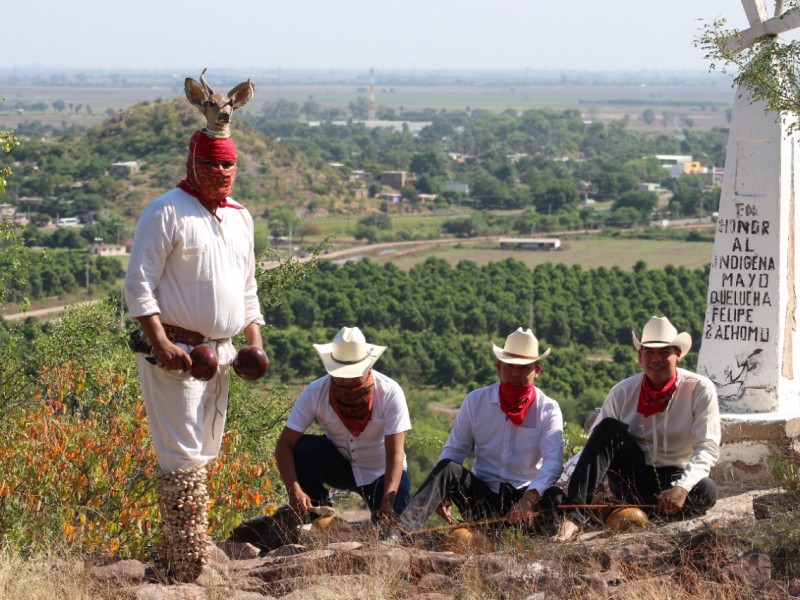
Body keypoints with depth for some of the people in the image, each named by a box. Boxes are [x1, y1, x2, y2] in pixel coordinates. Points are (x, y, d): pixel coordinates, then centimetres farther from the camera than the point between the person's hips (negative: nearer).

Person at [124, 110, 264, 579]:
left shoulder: (240, 217, 14)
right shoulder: (166, 212, -8)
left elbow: (248, 287, 24)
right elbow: (138, 284, -12)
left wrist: (255, 342, 13)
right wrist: (160, 343, -21)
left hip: (220, 353, 8)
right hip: (174, 351, -8)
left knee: (204, 456, 12)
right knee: (184, 458, -10)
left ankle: (175, 553, 21)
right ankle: (190, 570, -9)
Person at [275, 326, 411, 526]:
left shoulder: (390, 392, -25)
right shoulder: (315, 392, -21)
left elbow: (395, 453, -28)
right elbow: (285, 444, -23)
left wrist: (388, 503, -41)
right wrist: (294, 491, -39)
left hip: (381, 473, -1)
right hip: (339, 464, 1)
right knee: (304, 448, -28)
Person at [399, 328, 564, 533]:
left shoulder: (548, 410, -1)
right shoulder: (475, 401, 5)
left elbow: (553, 462, -15)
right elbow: (453, 451, 6)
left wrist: (529, 498, -35)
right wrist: (442, 493, -16)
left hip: (523, 497, -2)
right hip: (481, 497, 2)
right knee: (448, 468, -29)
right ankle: (404, 528, -48)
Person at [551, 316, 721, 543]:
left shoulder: (699, 389, -9)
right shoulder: (623, 392, -4)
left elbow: (707, 448, -16)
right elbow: (594, 444, -7)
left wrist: (682, 487, -33)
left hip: (676, 478, -1)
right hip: (632, 480, 1)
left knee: (706, 490, -34)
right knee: (609, 428, -25)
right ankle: (574, 514, -39)